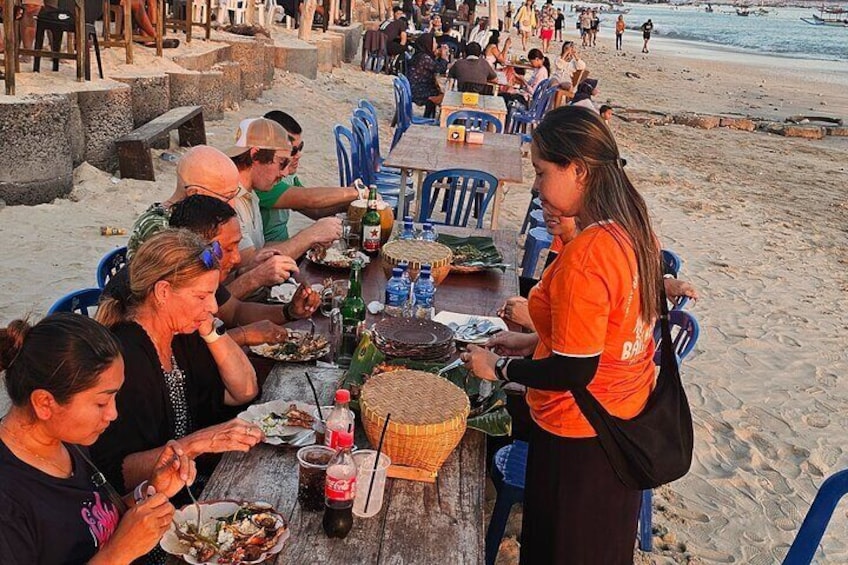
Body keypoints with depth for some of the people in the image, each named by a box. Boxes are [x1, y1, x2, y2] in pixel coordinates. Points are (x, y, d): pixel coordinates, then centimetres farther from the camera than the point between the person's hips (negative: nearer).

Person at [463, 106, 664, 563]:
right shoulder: (633, 230, -2)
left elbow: (573, 372, -26)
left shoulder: (583, 258, -31)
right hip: (625, 420, 8)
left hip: (578, 437, -8)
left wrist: (498, 368, -11)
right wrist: (539, 341, 8)